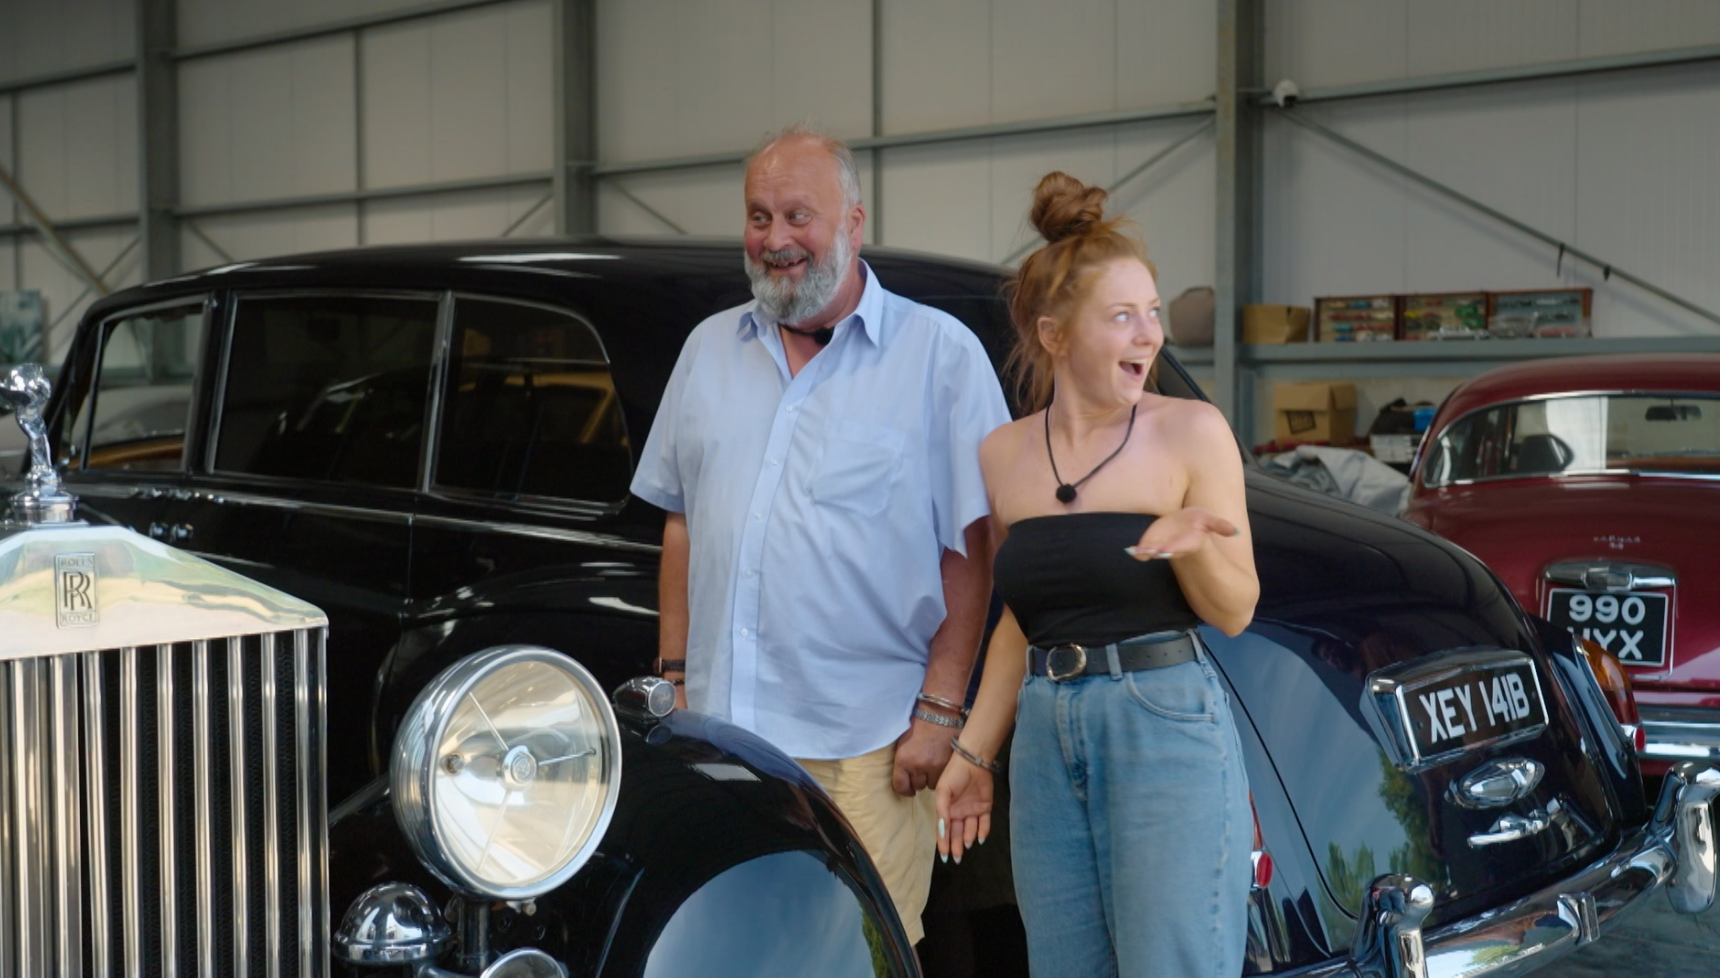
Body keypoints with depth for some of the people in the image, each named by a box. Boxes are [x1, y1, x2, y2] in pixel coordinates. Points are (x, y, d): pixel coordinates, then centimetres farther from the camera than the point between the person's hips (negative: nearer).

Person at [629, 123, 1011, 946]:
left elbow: (971, 548, -4)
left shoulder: (939, 352, 0)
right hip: (720, 730, 4)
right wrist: (674, 675, 12)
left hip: (867, 749, -4)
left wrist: (940, 709, -9)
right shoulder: (709, 349, 15)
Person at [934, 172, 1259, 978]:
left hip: (1168, 729, -4)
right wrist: (973, 752, 15)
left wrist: (1190, 544, -21)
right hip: (1046, 739, 4)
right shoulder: (1002, 456, 7)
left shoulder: (1191, 432, -5)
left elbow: (1234, 613, -1)